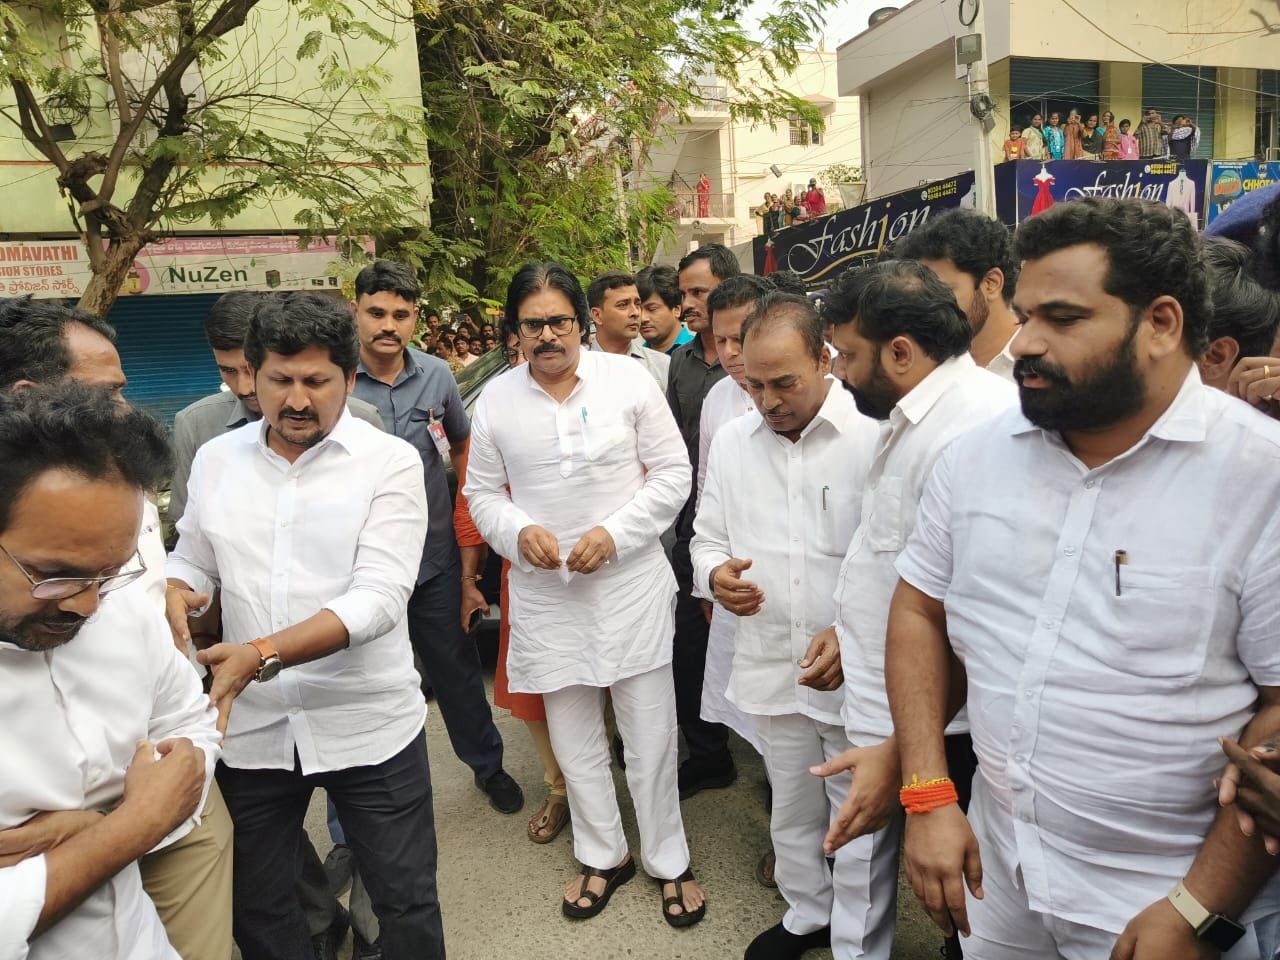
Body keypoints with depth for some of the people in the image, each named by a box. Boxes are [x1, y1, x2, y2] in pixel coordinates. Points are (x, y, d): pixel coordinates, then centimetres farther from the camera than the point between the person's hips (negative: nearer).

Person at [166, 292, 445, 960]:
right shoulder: (216, 459, 4)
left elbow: (380, 598, -20)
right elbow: (191, 560, 15)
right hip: (250, 728, 4)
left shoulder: (390, 462, -10)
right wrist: (171, 595, -9)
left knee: (407, 904, 10)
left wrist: (262, 655, -31)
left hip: (370, 728, -4)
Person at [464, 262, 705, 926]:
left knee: (650, 734, 8)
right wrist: (519, 531, -13)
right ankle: (603, 855, 37)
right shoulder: (495, 401, 1)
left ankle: (668, 860, 30)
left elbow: (673, 473, -3)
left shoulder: (628, 379, -5)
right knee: (573, 736, 16)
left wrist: (614, 533, -15)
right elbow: (482, 493, 8)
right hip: (545, 593, 3)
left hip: (631, 582, -2)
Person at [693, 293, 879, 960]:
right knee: (792, 810, 23)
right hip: (768, 667, 5)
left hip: (857, 671, -4)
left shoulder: (876, 434, -13)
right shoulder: (730, 442, 3)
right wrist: (716, 573, -8)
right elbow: (707, 537, 13)